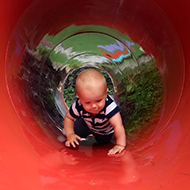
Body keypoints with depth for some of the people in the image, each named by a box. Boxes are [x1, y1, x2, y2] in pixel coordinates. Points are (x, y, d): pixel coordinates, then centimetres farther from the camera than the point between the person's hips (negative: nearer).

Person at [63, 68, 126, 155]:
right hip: (87, 124, 2)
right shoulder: (78, 106, -38)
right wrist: (70, 134, -28)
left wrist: (120, 145, -57)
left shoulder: (109, 105, -49)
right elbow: (68, 118, -18)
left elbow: (118, 126, -53)